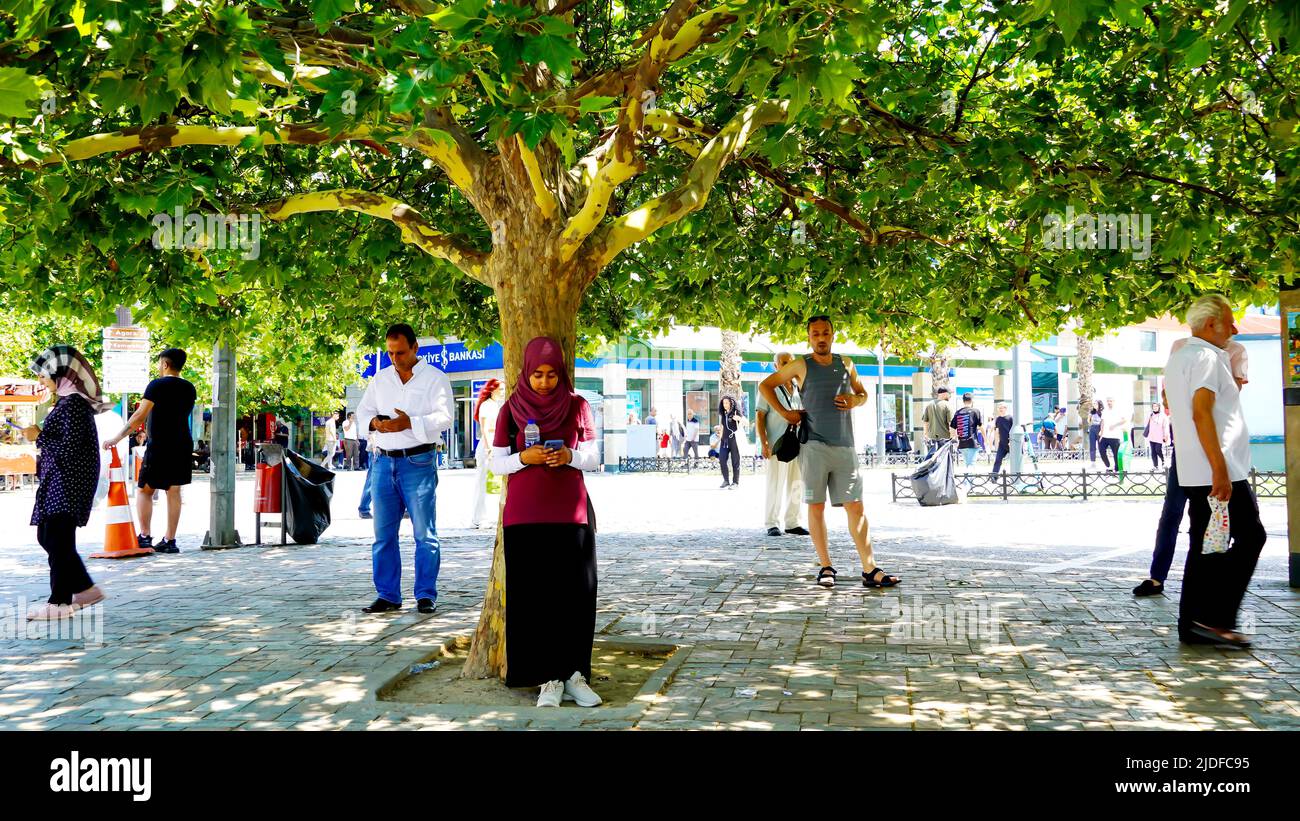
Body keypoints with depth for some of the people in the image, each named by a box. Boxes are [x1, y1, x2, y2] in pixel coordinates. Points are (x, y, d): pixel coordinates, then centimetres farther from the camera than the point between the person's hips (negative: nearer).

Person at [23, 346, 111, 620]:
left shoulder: (73, 403, -16)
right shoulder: (69, 400, 14)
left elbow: (70, 446, -21)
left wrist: (39, 437, -11)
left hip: (67, 483, -10)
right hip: (57, 482, 10)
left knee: (57, 540, -5)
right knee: (47, 536, 14)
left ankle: (60, 602, 3)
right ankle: (85, 588, 21)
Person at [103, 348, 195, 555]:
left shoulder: (157, 385, -8)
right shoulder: (189, 389, 10)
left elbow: (140, 415, -14)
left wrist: (117, 438, -12)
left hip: (159, 445, -5)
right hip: (183, 445, 5)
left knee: (145, 490, 6)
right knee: (174, 491, 5)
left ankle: (145, 536, 1)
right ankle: (169, 540, 5)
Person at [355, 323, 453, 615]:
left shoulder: (435, 378, 0)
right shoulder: (380, 378, 16)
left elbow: (444, 417, -9)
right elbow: (362, 411, 16)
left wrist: (410, 423, -23)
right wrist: (374, 422, -7)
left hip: (418, 462, -5)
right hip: (383, 462, 5)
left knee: (425, 533, -2)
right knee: (383, 533, 6)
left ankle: (426, 595, 4)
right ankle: (387, 596, 13)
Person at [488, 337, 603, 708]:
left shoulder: (577, 406, 5)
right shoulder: (511, 409, 5)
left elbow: (594, 458, 7)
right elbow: (497, 464, 6)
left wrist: (570, 456, -13)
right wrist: (524, 458, -13)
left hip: (571, 512, 1)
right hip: (525, 514, 0)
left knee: (576, 592, -4)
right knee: (535, 594, -4)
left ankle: (574, 674, 6)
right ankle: (549, 678, 3)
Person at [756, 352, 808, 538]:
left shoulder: (798, 390, 16)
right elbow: (760, 417, -6)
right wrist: (764, 444, -14)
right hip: (777, 445, -6)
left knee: (796, 485, 7)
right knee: (775, 484, -5)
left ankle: (792, 523, 15)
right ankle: (773, 524, 2)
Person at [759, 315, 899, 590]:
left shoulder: (846, 364, 14)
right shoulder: (801, 365, 5)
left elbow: (862, 394, 28)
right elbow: (765, 385, 11)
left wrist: (855, 400, 4)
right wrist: (783, 412, 1)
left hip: (844, 446, 3)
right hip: (814, 445, -3)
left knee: (855, 507, -1)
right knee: (816, 505, -1)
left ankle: (870, 570, -3)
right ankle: (825, 567, 8)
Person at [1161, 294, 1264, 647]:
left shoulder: (1178, 357, 18)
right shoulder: (1207, 357, -11)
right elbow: (1201, 413, -22)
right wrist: (1220, 470, -24)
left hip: (1194, 472, 9)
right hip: (1216, 469, -9)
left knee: (1205, 544, 9)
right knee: (1250, 536, -4)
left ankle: (1191, 624, 10)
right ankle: (1214, 618, -6)